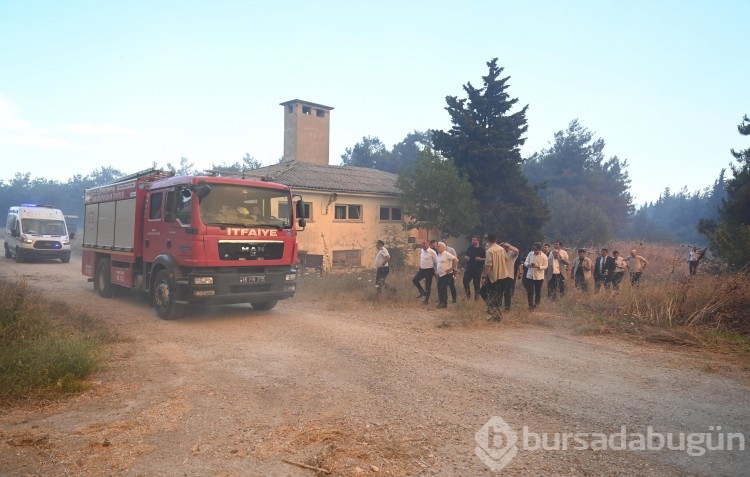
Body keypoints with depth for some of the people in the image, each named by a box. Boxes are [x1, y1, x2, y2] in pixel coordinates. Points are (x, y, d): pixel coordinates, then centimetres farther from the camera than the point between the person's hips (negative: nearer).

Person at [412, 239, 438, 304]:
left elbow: (436, 262, -11)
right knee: (414, 280, 3)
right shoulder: (421, 251, 4)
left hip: (429, 270, -7)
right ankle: (422, 292, 22)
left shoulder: (432, 252, -16)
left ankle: (426, 299, 20)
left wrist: (435, 271, -6)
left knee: (428, 286, 4)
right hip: (422, 270, 7)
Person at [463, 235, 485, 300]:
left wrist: (480, 259, -20)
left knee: (476, 283, 3)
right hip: (469, 268, 4)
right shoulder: (470, 248, 7)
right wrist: (465, 257, -5)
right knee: (465, 281, -2)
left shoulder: (482, 249, -5)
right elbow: (465, 255, 18)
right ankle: (468, 293, 18)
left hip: (478, 269, -4)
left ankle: (477, 295, 17)